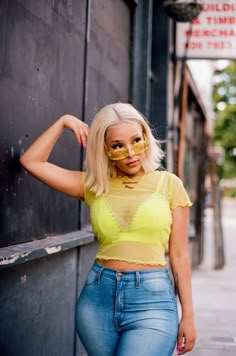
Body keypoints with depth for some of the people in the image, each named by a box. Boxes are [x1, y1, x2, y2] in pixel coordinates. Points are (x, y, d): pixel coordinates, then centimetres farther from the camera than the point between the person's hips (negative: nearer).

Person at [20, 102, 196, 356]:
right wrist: (63, 122, 5)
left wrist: (188, 315, 2)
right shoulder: (93, 185, 8)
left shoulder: (168, 183, 3)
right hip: (98, 297, 3)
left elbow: (178, 255, 3)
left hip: (152, 299, -3)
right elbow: (31, 162, 6)